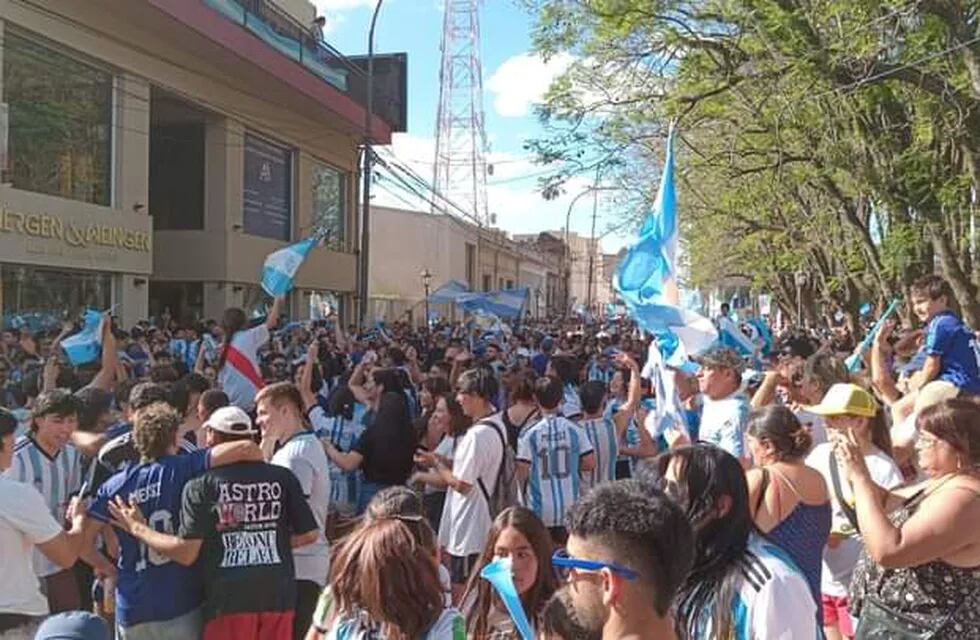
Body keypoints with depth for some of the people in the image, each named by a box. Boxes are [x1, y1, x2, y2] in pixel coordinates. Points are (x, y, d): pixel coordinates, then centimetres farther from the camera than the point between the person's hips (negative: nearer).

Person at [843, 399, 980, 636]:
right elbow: (886, 503, 17)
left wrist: (859, 475, -30)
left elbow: (887, 551, -34)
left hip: (922, 630, -9)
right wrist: (858, 471, -1)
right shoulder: (942, 483, 6)